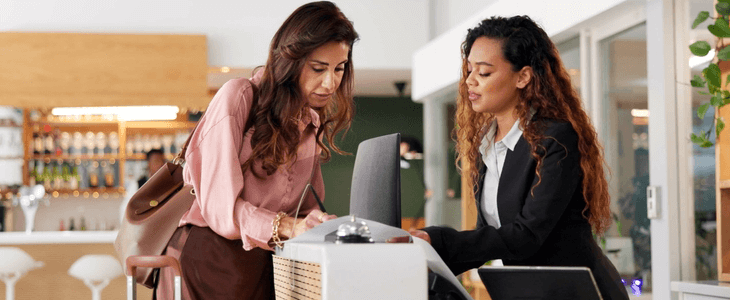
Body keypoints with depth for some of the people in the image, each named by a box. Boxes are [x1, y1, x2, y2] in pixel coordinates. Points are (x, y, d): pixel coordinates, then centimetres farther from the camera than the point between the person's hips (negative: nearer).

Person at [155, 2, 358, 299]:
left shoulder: (312, 122, 15)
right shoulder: (238, 98, -8)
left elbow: (308, 208, 14)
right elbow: (219, 206, -14)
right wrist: (290, 227, -29)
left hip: (264, 259, 6)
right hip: (208, 253, -6)